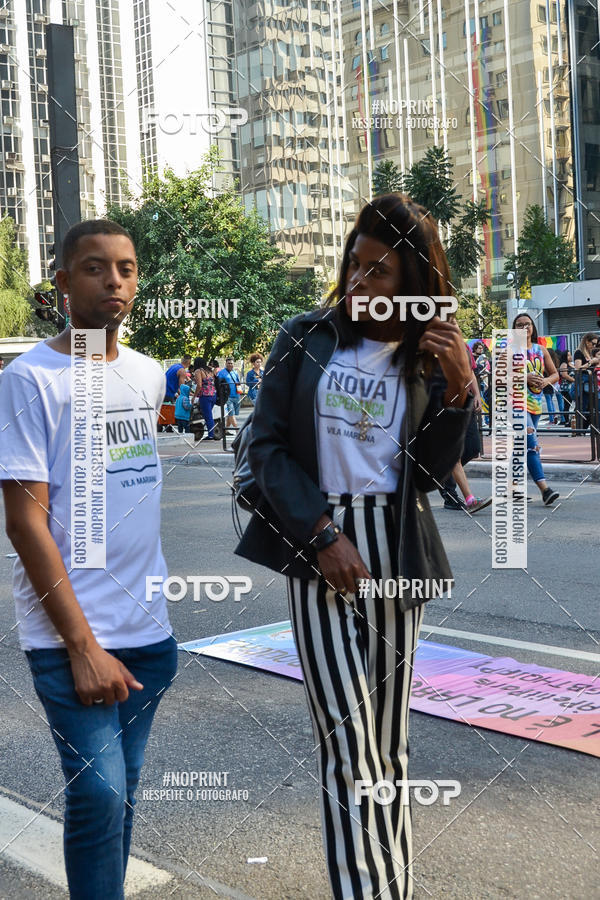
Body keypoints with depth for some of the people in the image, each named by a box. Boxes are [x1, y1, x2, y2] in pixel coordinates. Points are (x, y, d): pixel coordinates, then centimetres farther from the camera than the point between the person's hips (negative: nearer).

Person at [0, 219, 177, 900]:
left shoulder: (149, 374, 9)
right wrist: (83, 645, -15)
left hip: (149, 631, 6)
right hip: (71, 637, -5)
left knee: (122, 790, 13)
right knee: (99, 793, -10)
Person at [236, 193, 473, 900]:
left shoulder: (426, 359, 6)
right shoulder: (304, 338, 2)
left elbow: (426, 476, 3)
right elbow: (266, 445, -1)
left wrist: (458, 390, -9)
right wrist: (322, 535, -9)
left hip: (394, 550, 2)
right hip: (320, 545, -2)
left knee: (387, 744, 10)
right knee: (348, 746, -8)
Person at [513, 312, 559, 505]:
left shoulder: (541, 350, 13)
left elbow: (555, 374, 16)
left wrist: (546, 380, -7)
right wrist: (523, 377, -19)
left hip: (536, 403, 6)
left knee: (523, 446, 12)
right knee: (531, 443, -18)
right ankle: (544, 488, -25)